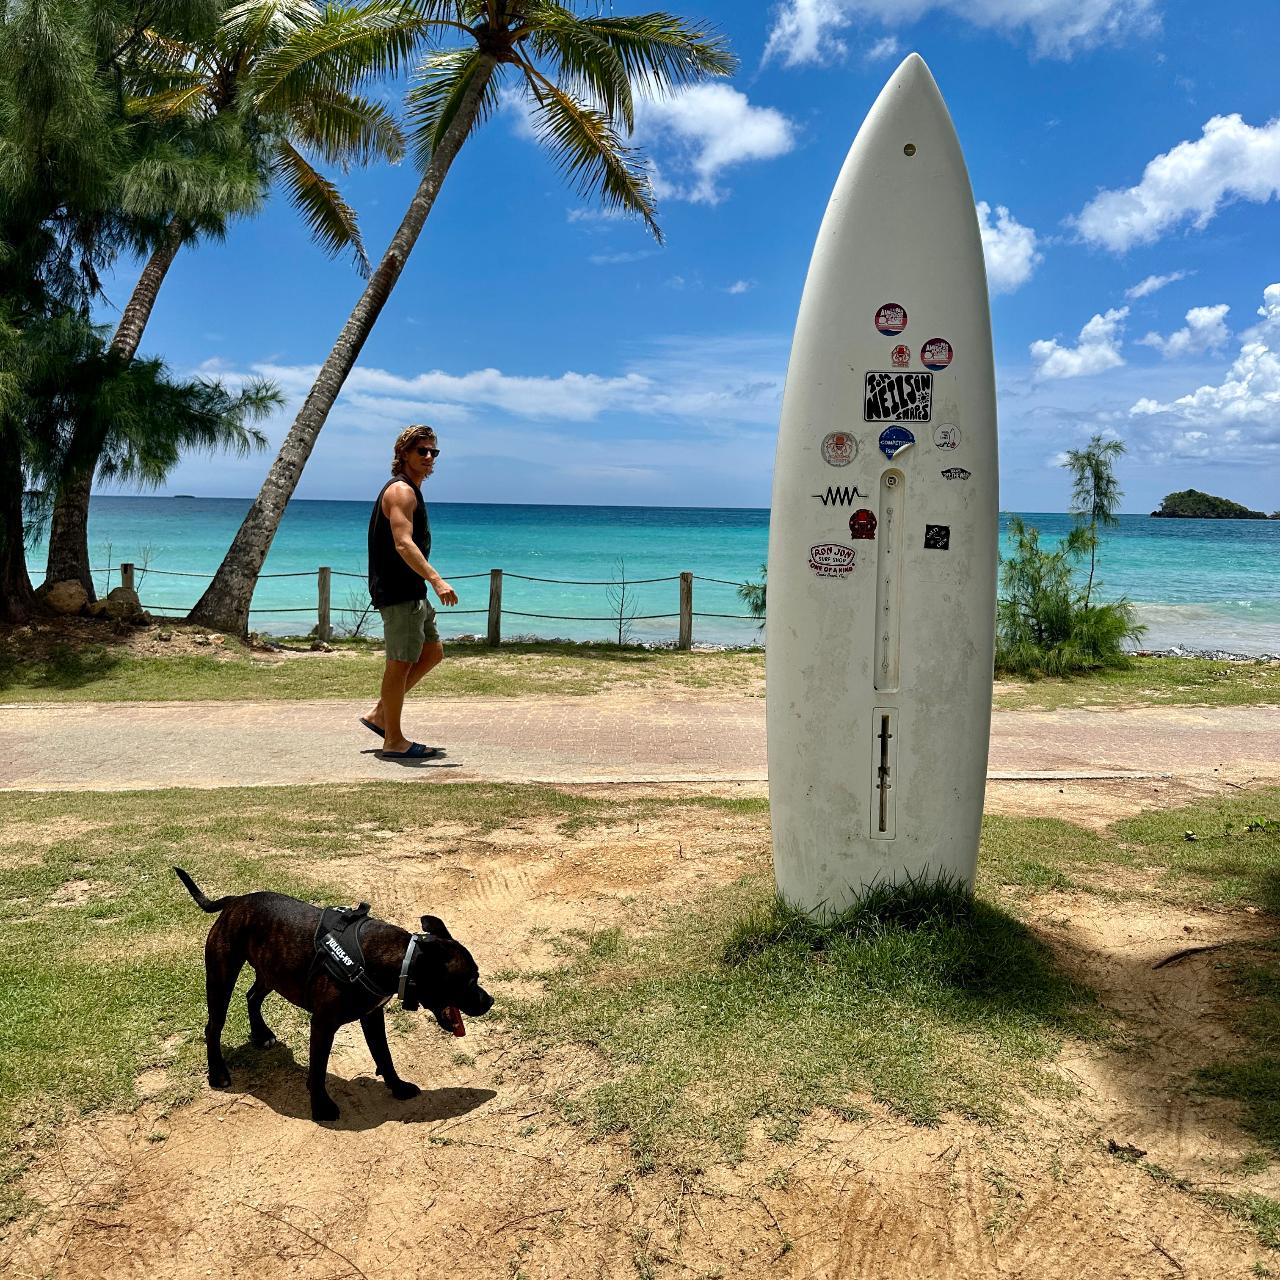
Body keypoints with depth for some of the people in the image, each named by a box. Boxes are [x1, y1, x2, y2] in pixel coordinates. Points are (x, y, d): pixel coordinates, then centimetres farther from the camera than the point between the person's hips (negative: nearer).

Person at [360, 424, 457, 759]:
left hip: (412, 591, 11)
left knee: (432, 652, 17)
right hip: (397, 592, -11)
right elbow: (403, 544, -27)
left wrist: (429, 581, 29)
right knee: (401, 662, -4)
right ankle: (394, 741, 6)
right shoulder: (401, 490, -14)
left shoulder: (411, 490, 19)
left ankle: (379, 714, 21)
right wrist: (437, 580, -35)